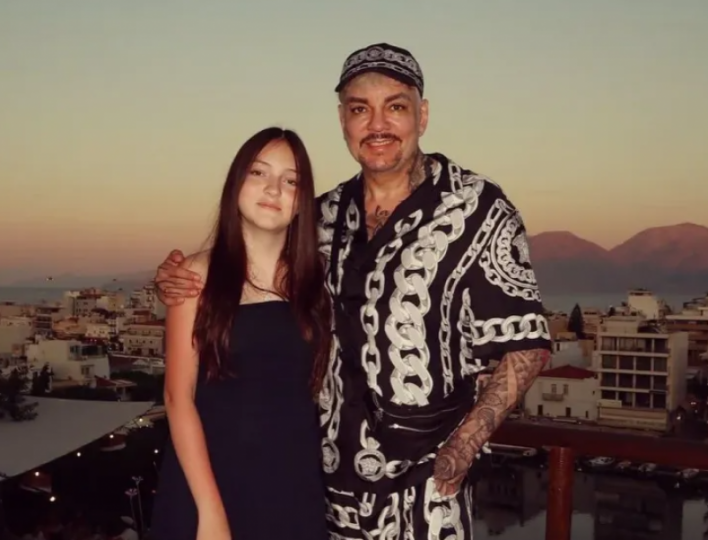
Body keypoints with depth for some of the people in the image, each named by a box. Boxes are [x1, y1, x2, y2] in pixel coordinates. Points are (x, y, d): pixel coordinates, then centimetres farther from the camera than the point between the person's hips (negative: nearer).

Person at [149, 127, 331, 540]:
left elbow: (319, 386, 6)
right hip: (210, 481, -2)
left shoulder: (314, 278, 3)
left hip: (296, 487, 3)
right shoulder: (199, 274, -5)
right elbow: (179, 396, -9)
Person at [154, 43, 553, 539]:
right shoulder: (327, 215, 5)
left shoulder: (475, 208, -10)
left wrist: (458, 455, -16)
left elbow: (527, 346, -10)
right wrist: (190, 285, -2)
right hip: (331, 476, 5)